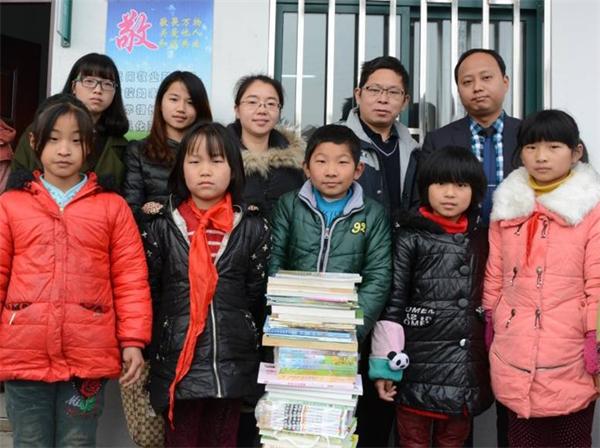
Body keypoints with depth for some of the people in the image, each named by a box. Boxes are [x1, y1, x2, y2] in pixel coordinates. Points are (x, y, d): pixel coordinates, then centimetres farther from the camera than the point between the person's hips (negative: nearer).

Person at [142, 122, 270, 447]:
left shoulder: (253, 228, 2)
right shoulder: (161, 227, 0)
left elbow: (257, 295, 6)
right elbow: (147, 293, 2)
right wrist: (148, 350, 2)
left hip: (233, 362, 1)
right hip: (176, 361, -1)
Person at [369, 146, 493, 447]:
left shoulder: (481, 240, 10)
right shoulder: (411, 237, -4)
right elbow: (392, 301, -7)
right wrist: (385, 363, -10)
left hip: (468, 368, 4)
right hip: (419, 364, -4)